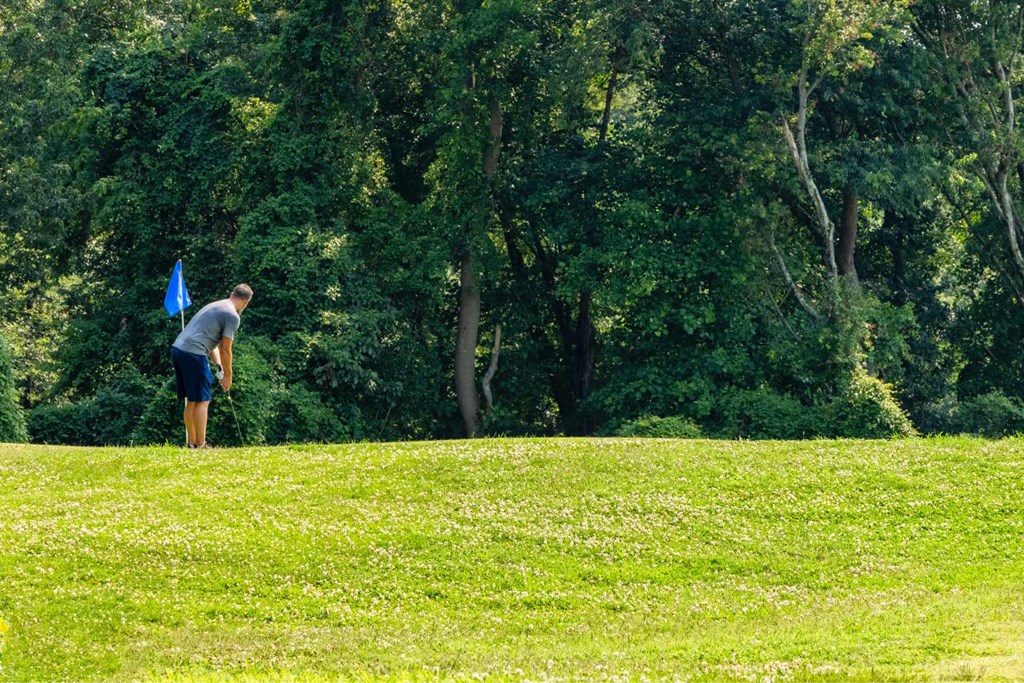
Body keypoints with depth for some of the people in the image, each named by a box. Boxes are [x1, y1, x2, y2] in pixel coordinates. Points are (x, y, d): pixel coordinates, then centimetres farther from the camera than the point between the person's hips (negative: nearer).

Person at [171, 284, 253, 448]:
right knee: (202, 400, -2)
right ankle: (200, 445, -2)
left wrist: (219, 366, 19)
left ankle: (192, 443, 18)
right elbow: (225, 350, -3)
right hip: (193, 353, -9)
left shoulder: (215, 306, 23)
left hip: (177, 348, 9)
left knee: (191, 400, 15)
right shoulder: (233, 316, -4)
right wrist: (227, 376, 9)